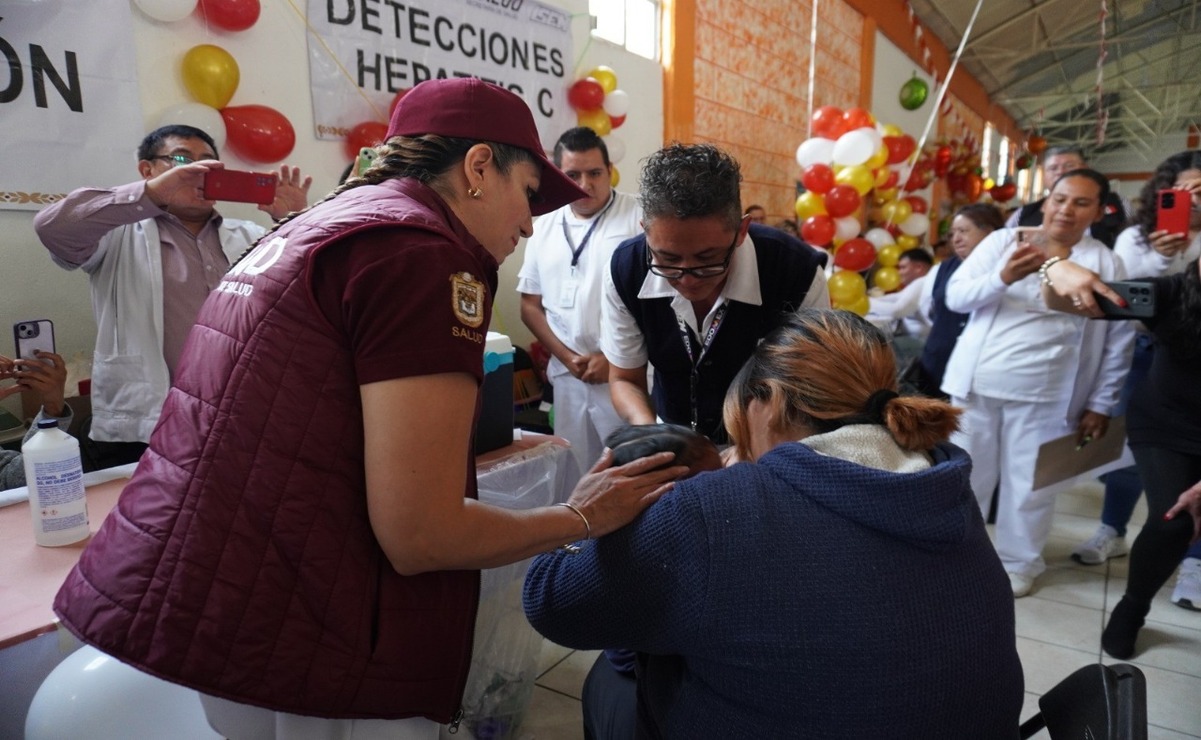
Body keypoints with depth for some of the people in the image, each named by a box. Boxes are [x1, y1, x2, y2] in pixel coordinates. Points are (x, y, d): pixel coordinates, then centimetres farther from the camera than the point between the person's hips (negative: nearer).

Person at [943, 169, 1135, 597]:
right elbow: (955, 296, -4)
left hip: (1043, 394, -1)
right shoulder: (1002, 241, 4)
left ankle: (1017, 562, 27)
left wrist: (1100, 404, 2)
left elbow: (1118, 343, 4)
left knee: (1028, 482, 7)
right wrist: (1003, 278, -21)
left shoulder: (1105, 264, 2)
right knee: (964, 473, 11)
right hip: (977, 383, 1)